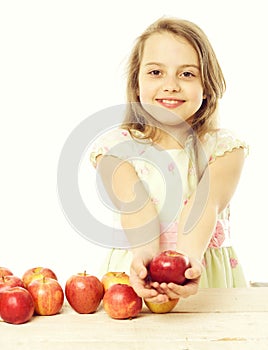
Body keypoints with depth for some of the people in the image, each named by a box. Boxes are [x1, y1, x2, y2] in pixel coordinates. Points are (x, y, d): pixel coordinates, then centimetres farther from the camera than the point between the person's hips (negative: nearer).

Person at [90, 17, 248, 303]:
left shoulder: (224, 148, 1)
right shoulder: (117, 147, 0)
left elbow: (204, 205, -15)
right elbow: (135, 205, -15)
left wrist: (189, 256, -33)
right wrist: (145, 254, -34)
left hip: (204, 275, 0)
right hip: (137, 273, 0)